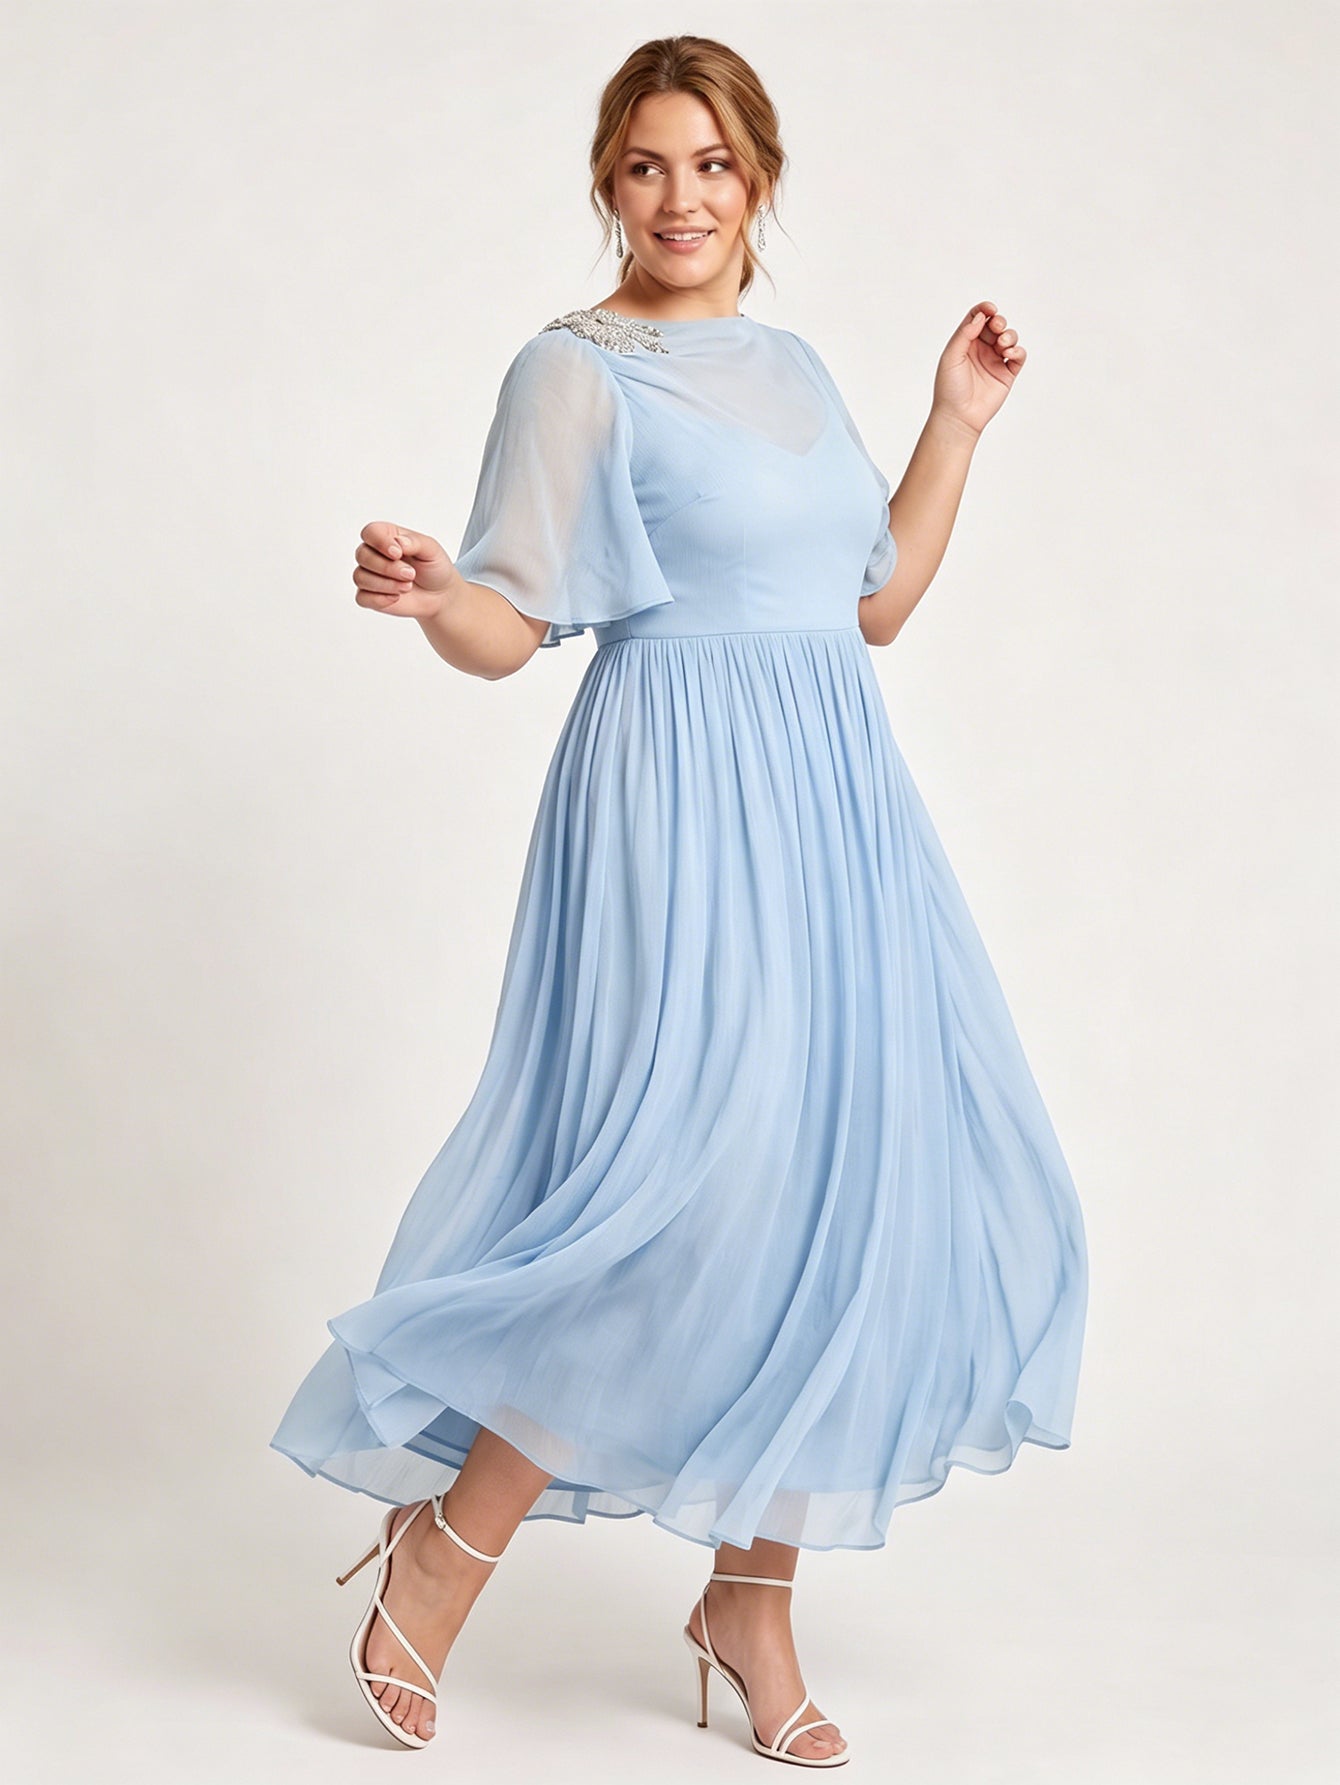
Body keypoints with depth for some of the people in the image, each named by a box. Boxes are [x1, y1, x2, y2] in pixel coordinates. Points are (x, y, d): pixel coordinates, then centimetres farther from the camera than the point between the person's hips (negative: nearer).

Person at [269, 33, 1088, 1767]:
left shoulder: (794, 366, 17)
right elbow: (508, 629, -8)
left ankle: (753, 1596, 16)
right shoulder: (578, 370, -3)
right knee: (699, 1182, -15)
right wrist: (424, 593, -29)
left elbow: (875, 605, 19)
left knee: (841, 1181, 4)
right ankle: (442, 1545, 1)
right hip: (683, 795, -7)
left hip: (831, 797, 7)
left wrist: (956, 423, 17)